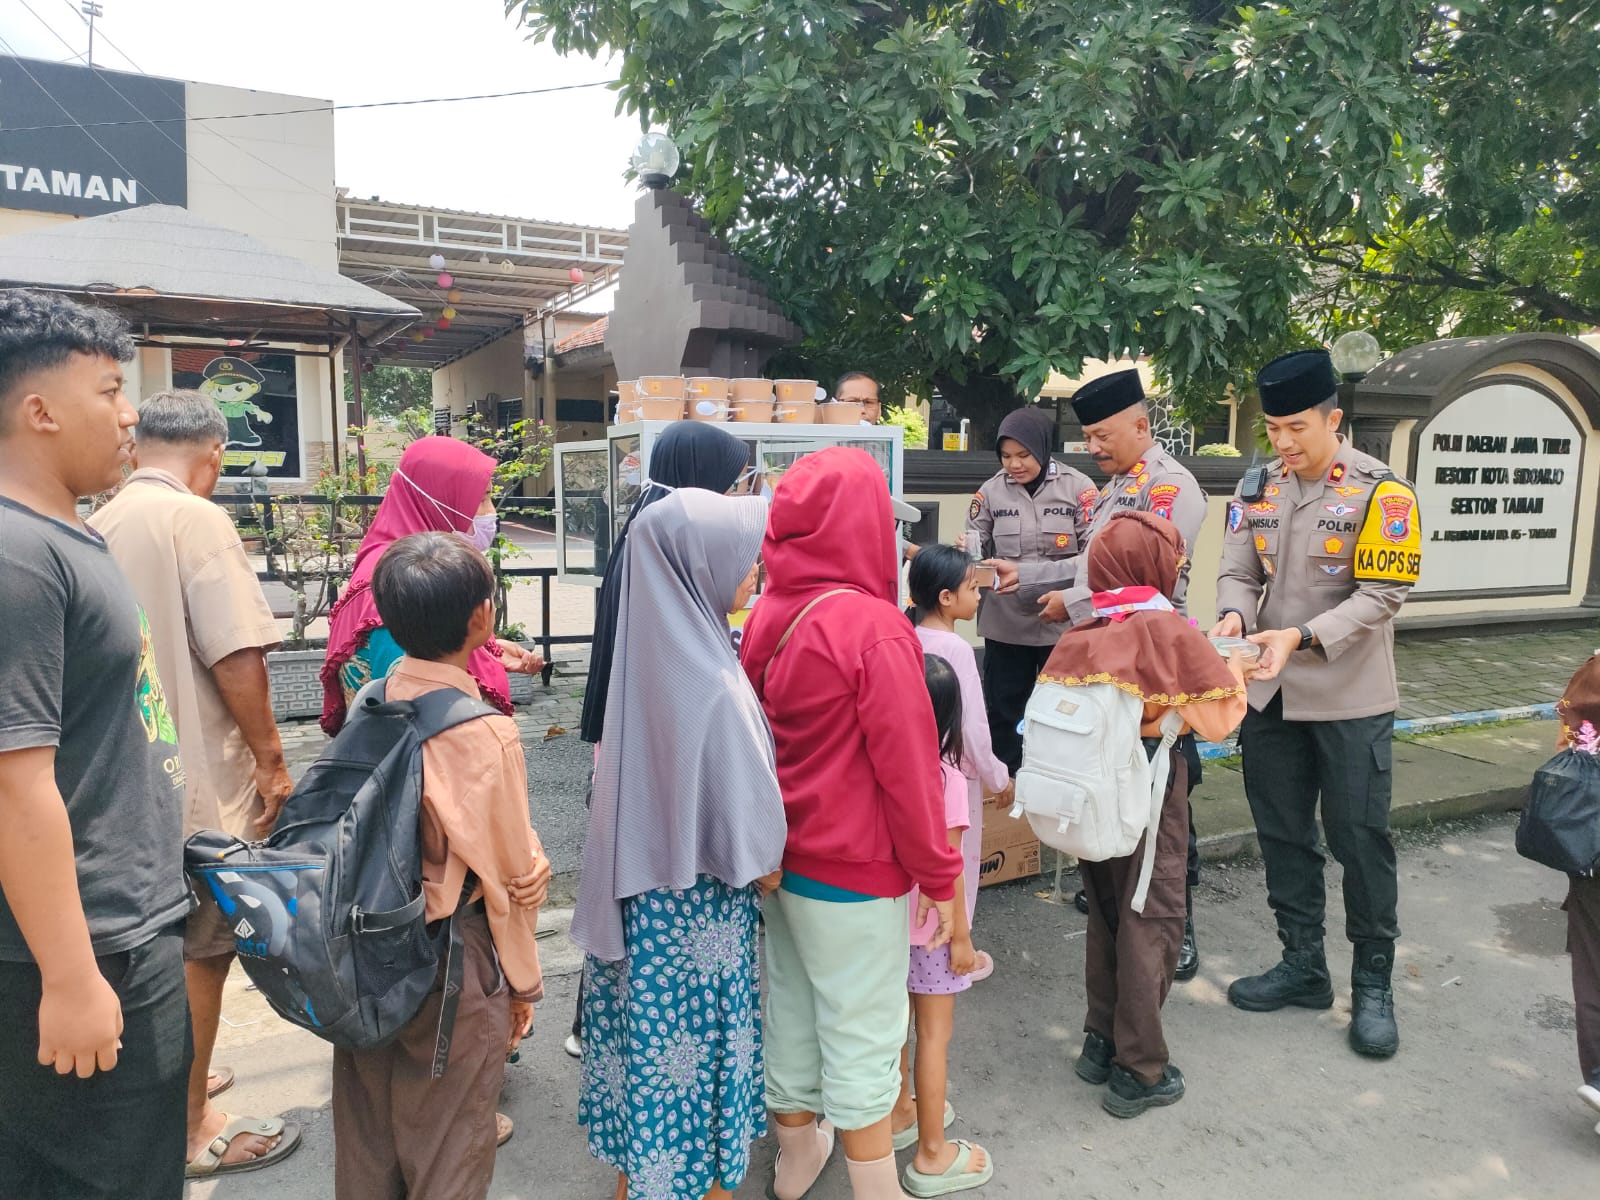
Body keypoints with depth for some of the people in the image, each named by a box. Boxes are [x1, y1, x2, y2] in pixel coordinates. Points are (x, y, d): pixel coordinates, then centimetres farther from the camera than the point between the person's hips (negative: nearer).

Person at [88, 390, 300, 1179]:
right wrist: (270, 757, -10)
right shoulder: (197, 519, -17)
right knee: (198, 951, 5)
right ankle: (191, 1131, 19)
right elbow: (236, 656, -22)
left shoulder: (101, 524, 6)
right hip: (196, 779, -7)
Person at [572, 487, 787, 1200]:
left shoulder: (645, 652, -4)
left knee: (646, 1044, 23)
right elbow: (747, 811, -20)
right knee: (699, 1052, 13)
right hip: (698, 911, -7)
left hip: (635, 894, 7)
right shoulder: (712, 683, -28)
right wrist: (766, 869, -1)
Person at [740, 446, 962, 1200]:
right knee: (862, 1034, 8)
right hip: (855, 869, -7)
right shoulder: (873, 628, -22)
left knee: (790, 1011, 22)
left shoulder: (765, 617, -2)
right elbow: (907, 767, -20)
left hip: (778, 857, 7)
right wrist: (939, 876, -9)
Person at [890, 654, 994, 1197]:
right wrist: (961, 936, -8)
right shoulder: (945, 777, -20)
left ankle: (903, 1114, 41)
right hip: (929, 926, -5)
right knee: (934, 1034, 8)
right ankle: (932, 1155, 21)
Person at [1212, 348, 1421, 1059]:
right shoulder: (1256, 488, 3)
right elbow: (1239, 572, 3)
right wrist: (1234, 617, -19)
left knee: (1360, 840, 5)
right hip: (1269, 694, 5)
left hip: (1349, 700, -4)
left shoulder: (1380, 493, -11)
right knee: (1283, 835, 13)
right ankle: (1303, 966, 30)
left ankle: (1373, 985, 24)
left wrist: (1300, 637, -27)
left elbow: (1382, 594, -15)